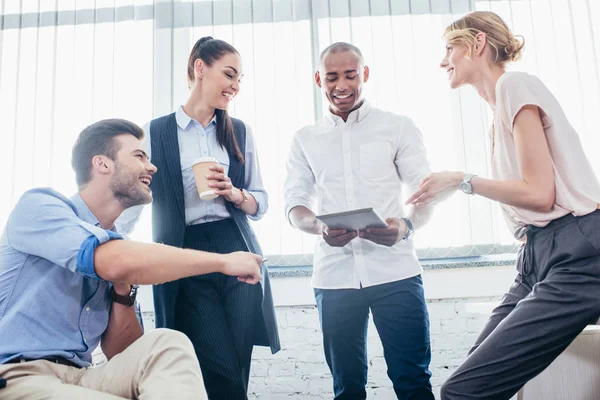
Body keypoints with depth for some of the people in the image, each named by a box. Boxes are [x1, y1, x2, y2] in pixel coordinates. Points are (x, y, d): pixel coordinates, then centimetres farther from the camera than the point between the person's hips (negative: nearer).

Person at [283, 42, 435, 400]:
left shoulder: (398, 128, 7)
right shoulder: (305, 140, 13)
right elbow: (295, 205, 9)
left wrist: (406, 226, -18)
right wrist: (320, 228, -14)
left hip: (395, 272, -1)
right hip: (335, 276, 2)